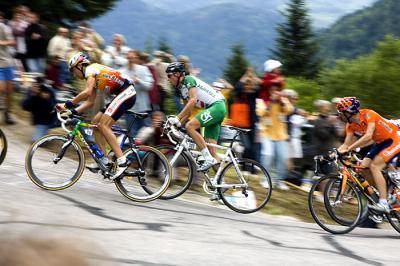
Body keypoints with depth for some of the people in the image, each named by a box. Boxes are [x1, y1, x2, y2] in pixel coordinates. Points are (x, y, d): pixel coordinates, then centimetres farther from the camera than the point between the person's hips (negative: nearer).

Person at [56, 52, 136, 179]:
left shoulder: (91, 69, -7)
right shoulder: (94, 77, 23)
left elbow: (87, 92, -23)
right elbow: (90, 102, 21)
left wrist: (67, 104, -20)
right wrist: (72, 111, 11)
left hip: (126, 92, -10)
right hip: (122, 95, 10)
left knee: (103, 125, -17)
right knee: (96, 122, 7)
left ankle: (122, 161, -21)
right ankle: (104, 160, 7)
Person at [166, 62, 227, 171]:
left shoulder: (188, 80, -8)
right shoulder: (181, 89, 19)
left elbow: (193, 100, -22)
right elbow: (188, 111, 21)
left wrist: (177, 118, -25)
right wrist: (176, 123, 7)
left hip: (217, 105, -10)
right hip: (213, 109, 10)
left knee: (190, 126, -23)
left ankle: (209, 159, -23)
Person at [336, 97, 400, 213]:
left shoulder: (368, 115, -26)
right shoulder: (351, 125, -3)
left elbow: (368, 136, -38)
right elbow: (346, 144, -4)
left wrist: (349, 148, -41)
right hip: (379, 143, 8)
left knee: (374, 166, -23)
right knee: (363, 167, -7)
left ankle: (383, 204, -24)